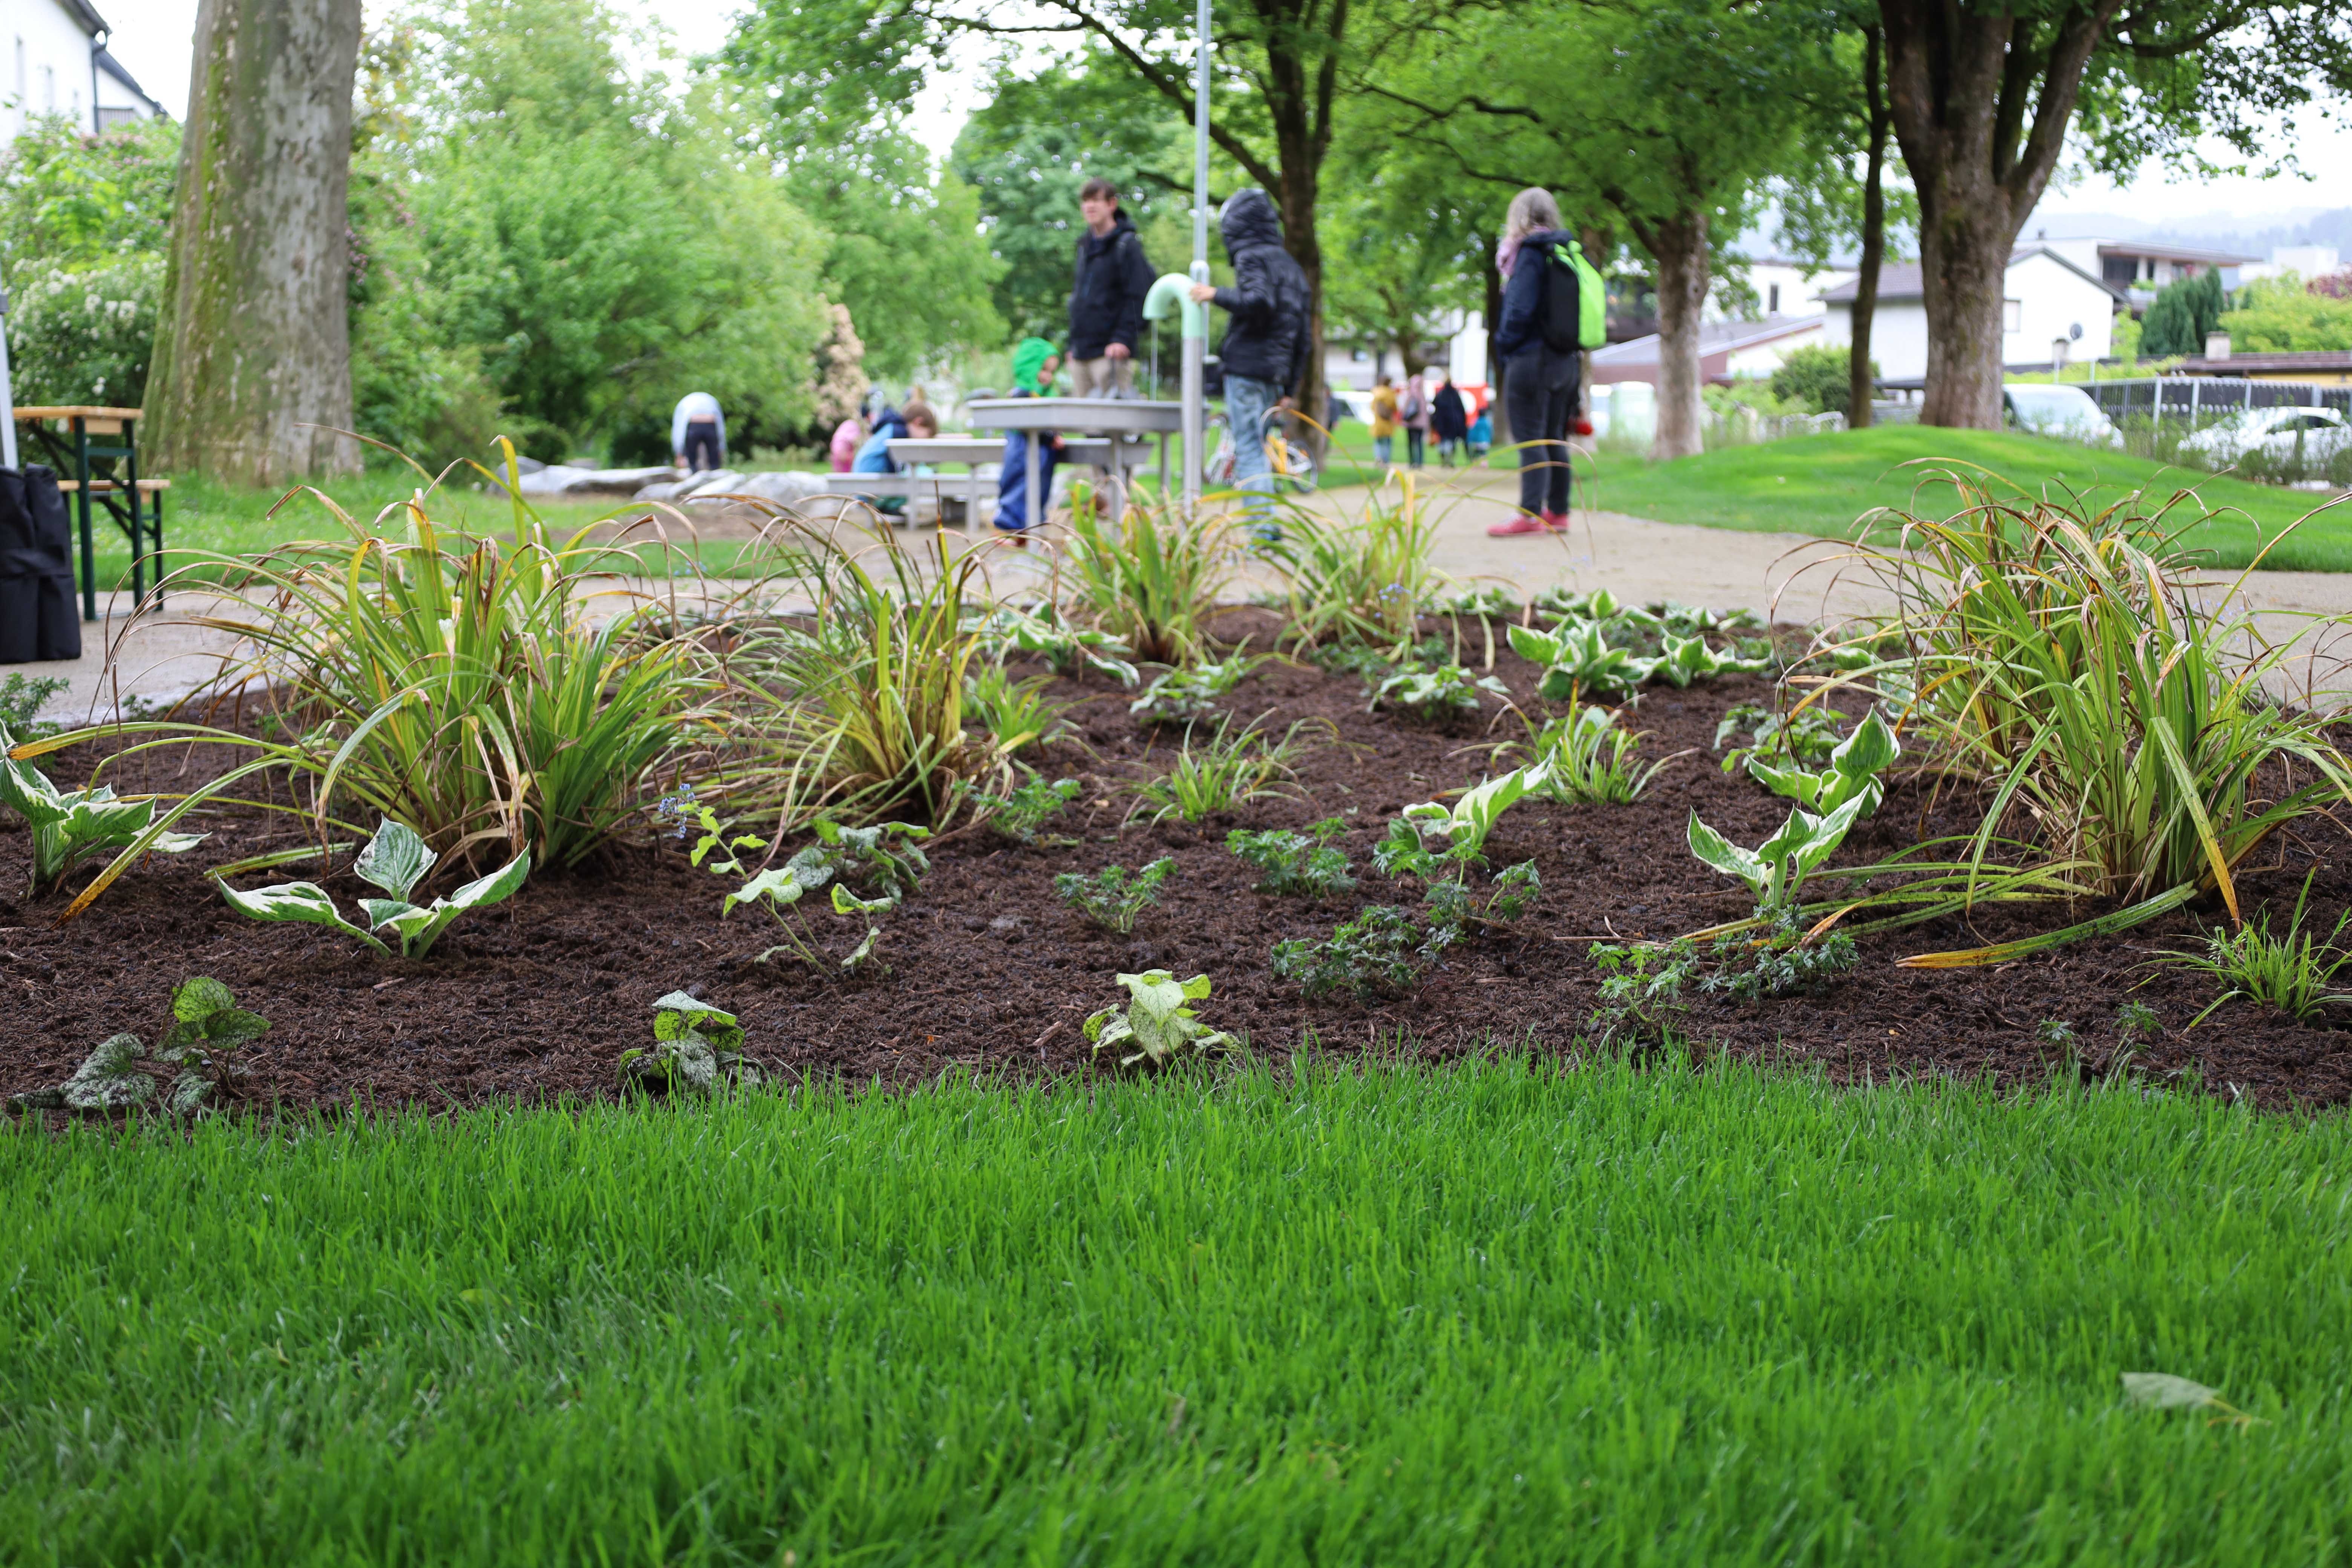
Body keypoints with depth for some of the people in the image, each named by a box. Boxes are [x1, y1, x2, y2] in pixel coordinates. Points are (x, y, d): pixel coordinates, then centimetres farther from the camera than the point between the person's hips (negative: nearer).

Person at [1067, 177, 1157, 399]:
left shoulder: (1127, 245, -5)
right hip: (1081, 353, 7)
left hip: (1111, 352, -7)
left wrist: (1123, 339, -19)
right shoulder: (1085, 246, 18)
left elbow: (1137, 297, -10)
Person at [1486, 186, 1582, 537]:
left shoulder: (1531, 254, -12)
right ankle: (1558, 512, 16)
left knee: (1530, 439, -7)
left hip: (1531, 360, -8)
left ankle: (1530, 515, -10)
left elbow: (1521, 310, -18)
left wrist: (1504, 347, -4)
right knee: (1554, 440, 13)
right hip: (1565, 361, 8)